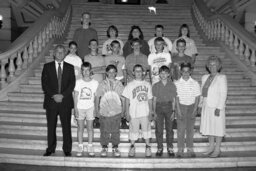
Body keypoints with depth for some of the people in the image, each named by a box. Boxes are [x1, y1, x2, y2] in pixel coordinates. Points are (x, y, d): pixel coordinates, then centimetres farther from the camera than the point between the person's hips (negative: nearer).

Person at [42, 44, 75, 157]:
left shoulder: (70, 67, 9)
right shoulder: (47, 67, 8)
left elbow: (72, 84, 0)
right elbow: (44, 84, 0)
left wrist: (62, 95, -12)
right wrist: (53, 95, -12)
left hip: (65, 101, 0)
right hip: (51, 101, 0)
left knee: (66, 126, 3)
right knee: (51, 126, 6)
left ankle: (67, 149, 12)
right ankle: (50, 149, 18)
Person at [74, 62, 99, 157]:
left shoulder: (95, 83, -1)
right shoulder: (78, 82, 0)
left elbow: (95, 97, 2)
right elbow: (75, 96, 1)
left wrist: (95, 109, -2)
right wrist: (75, 109, -4)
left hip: (90, 108, 0)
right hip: (80, 108, 0)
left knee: (90, 127, 6)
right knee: (80, 128, 6)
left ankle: (90, 147, 16)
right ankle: (80, 147, 16)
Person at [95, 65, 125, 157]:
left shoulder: (119, 84, 4)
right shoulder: (102, 84, 2)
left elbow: (122, 98, 8)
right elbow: (97, 97, 6)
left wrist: (123, 110, 7)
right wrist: (97, 109, 3)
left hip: (116, 111, 1)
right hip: (104, 111, 0)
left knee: (115, 131, 7)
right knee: (104, 131, 7)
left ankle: (115, 148, 21)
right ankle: (104, 148, 21)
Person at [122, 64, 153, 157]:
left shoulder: (147, 84, 6)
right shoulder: (130, 85, 0)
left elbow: (150, 99, 8)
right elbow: (127, 100, 0)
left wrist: (151, 112, 3)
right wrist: (127, 113, -5)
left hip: (145, 112, 2)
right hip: (134, 113, -1)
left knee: (146, 130, 7)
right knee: (133, 131, 6)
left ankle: (148, 148, 20)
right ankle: (132, 147, 22)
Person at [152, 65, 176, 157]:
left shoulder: (172, 85, 4)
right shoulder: (155, 86, 5)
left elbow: (173, 100, 6)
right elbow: (154, 100, 7)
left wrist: (173, 111, -1)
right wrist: (154, 112, 1)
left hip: (169, 107, 0)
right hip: (159, 107, 0)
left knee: (169, 129, 4)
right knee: (159, 130, 1)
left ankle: (170, 148, 15)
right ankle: (160, 148, 13)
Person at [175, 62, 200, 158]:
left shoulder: (195, 83, -1)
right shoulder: (177, 83, -3)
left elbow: (197, 98, 1)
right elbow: (176, 97, -3)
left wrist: (194, 110, -6)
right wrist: (178, 110, -8)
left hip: (191, 106, 1)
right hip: (181, 106, -1)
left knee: (190, 129, 6)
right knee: (180, 129, 1)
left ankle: (190, 149, 16)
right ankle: (180, 149, 11)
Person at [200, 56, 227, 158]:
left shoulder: (221, 77, -9)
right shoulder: (205, 77, 10)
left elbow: (223, 94, -13)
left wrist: (219, 108, -18)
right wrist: (202, 104, 8)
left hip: (216, 107, -6)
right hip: (206, 106, 6)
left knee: (217, 127, 3)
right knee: (208, 127, 13)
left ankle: (217, 150, 15)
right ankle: (211, 147, 28)